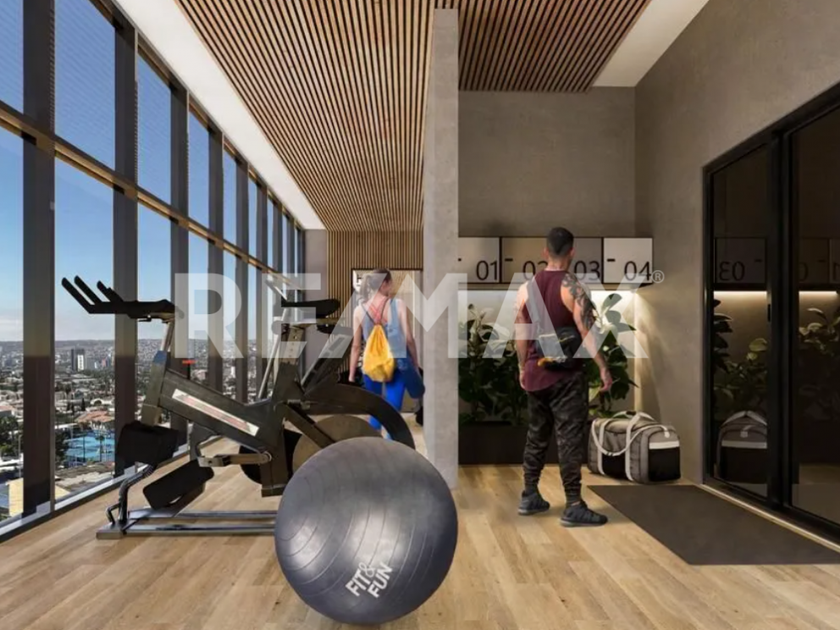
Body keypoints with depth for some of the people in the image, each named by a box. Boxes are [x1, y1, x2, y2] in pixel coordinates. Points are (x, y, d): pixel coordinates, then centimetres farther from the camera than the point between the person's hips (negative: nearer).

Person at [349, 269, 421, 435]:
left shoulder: (360, 310, -4)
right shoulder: (398, 304, -9)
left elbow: (356, 346, -2)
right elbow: (409, 338, -7)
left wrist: (351, 376, 7)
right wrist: (416, 363, 7)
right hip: (396, 365, -2)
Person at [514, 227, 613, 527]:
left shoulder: (526, 288, 5)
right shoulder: (573, 287, -11)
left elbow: (521, 334, 10)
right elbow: (587, 332, -16)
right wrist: (603, 367, -10)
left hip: (535, 372, 6)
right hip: (566, 374, -5)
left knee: (536, 435, 16)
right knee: (570, 438, -1)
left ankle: (529, 496, 24)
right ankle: (573, 506, 3)